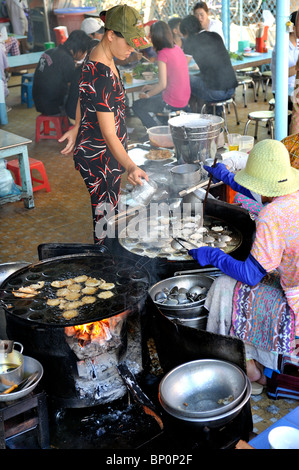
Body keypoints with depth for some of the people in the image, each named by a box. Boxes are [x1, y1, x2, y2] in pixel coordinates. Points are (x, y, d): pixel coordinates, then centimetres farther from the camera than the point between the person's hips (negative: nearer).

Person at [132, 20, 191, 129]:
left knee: (137, 106, 9)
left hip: (172, 103, -8)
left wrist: (147, 95, -4)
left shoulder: (163, 54, -18)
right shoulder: (177, 49, 6)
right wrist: (152, 87, 17)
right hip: (184, 100, 8)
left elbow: (162, 85, -21)